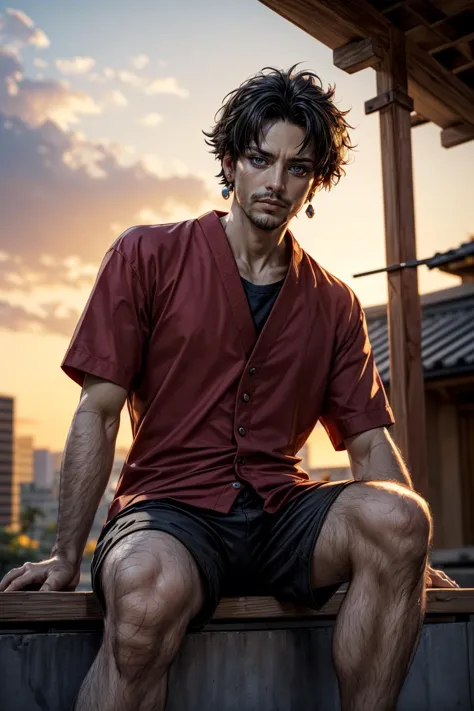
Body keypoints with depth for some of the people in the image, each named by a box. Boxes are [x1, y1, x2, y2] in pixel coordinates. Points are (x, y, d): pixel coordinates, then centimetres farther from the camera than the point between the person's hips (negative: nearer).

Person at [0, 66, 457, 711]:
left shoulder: (334, 305, 13)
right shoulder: (147, 257, 4)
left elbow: (369, 442, 12)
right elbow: (98, 414, 0)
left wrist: (410, 554, -3)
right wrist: (67, 555, -6)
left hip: (282, 514, 4)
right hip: (169, 509, -3)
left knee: (395, 516, -29)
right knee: (149, 589, -39)